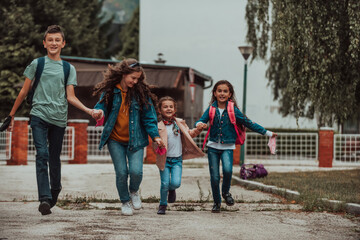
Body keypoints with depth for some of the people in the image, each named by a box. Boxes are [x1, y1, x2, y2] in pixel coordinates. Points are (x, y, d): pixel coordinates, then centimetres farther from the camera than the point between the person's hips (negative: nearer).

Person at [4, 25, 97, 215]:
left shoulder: (69, 69, 11)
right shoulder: (37, 64, 7)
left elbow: (70, 97, 7)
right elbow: (24, 92, 11)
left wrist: (89, 110, -7)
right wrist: (11, 115, 11)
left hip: (59, 118, 2)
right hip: (39, 115, -2)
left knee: (54, 157, 9)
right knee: (42, 155, -15)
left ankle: (55, 189, 35)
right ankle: (45, 199, -22)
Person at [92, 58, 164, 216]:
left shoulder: (141, 92, -3)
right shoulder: (110, 91, -3)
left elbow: (149, 117, 1)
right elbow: (102, 106, 3)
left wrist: (155, 136, -8)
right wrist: (99, 112, -23)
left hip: (135, 140, 0)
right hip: (115, 140, 0)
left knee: (136, 171, -12)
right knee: (121, 173, -4)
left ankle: (134, 191, 23)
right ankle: (125, 202, 21)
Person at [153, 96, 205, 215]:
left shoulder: (180, 123, 4)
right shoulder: (159, 126, -8)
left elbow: (189, 134, 19)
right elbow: (155, 144, -8)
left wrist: (197, 130, 1)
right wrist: (158, 145, -30)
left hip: (177, 159, 2)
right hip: (164, 159, -2)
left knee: (176, 183, -11)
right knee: (165, 184, -3)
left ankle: (171, 190, 27)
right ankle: (163, 204, 21)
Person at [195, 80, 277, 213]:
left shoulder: (233, 110, -1)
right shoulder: (211, 109, 2)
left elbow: (249, 123, 4)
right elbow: (200, 121, 1)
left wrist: (267, 133, 4)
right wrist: (200, 124, -25)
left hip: (227, 147, -1)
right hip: (213, 146, 1)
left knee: (227, 170, -25)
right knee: (214, 177, 0)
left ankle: (226, 192, 3)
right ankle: (216, 202, 21)